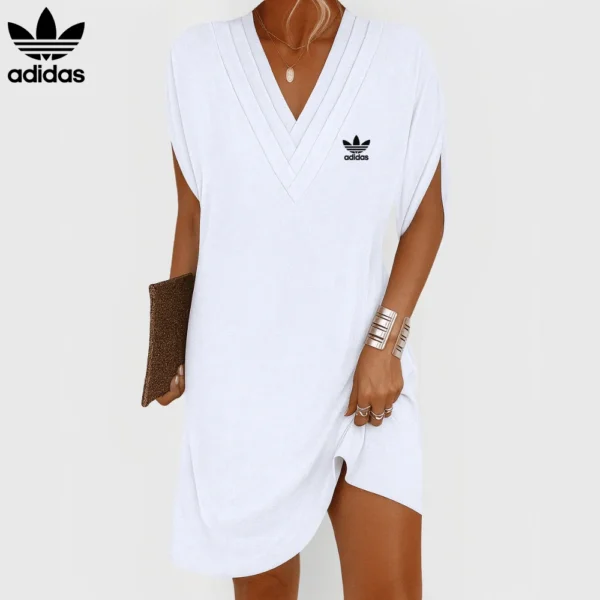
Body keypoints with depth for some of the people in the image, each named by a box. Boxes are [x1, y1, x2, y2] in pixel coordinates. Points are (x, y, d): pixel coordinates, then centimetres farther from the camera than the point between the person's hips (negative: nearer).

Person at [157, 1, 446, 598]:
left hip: (361, 365, 0)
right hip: (238, 369, 1)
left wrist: (384, 342, -9)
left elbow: (426, 214, 0)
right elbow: (192, 214, 5)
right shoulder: (196, 56, -2)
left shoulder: (400, 55, -5)